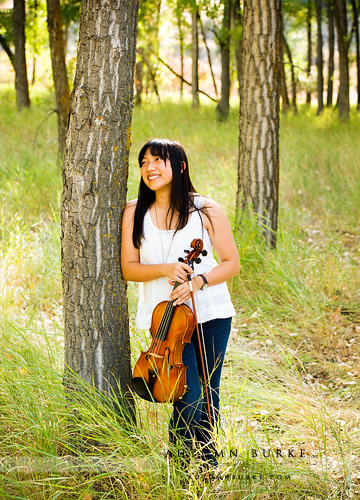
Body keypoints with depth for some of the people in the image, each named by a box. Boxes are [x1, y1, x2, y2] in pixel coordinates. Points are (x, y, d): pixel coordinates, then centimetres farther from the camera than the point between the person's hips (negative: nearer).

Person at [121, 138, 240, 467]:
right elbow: (129, 268, 0)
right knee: (190, 397, -12)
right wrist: (164, 270, -18)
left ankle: (208, 461, 31)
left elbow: (232, 263, -1)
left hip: (211, 313, 1)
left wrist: (198, 281, -18)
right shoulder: (135, 214, 0)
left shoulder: (205, 211, -4)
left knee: (209, 394, 9)